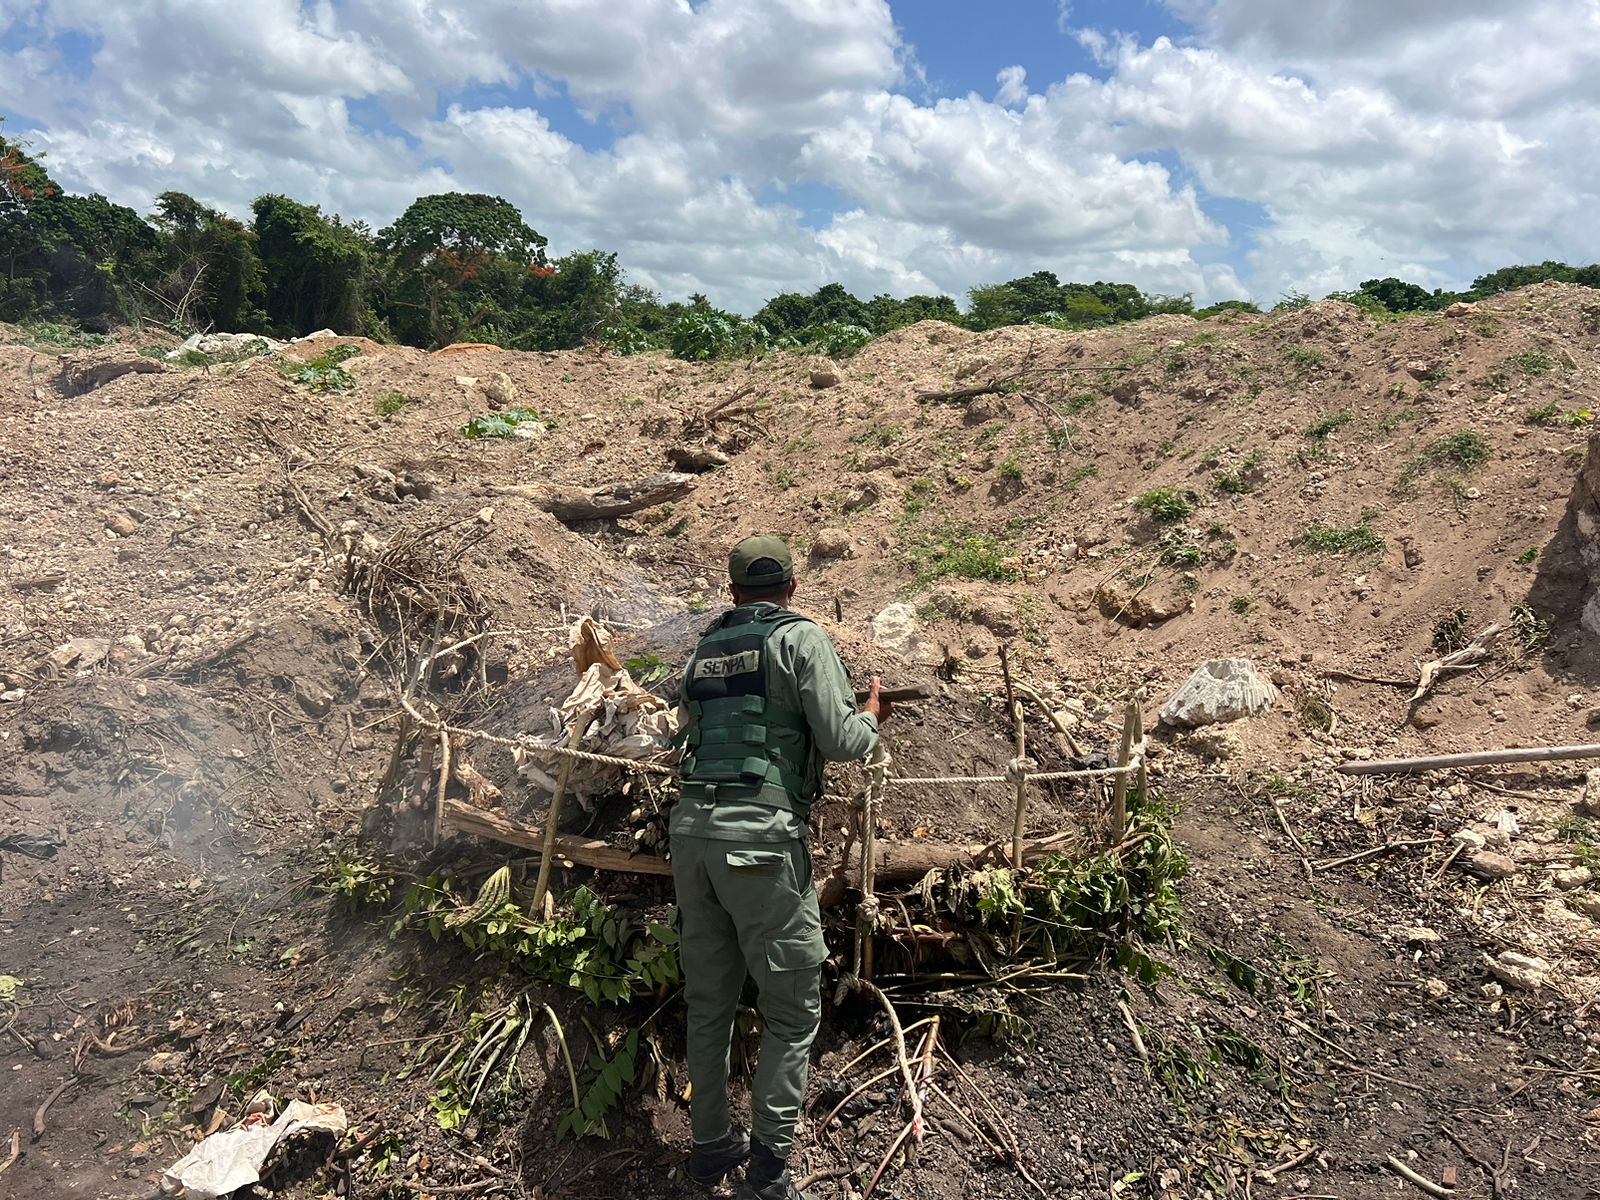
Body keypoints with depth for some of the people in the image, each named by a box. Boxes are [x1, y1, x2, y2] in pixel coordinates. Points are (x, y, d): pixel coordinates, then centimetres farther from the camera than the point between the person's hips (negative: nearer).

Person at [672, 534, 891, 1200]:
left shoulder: (704, 648, 18)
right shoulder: (801, 637, 0)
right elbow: (841, 742, -7)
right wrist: (871, 715, 14)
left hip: (691, 826, 6)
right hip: (760, 837, -6)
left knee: (708, 1001, 17)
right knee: (792, 1011, 6)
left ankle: (712, 1145, 31)